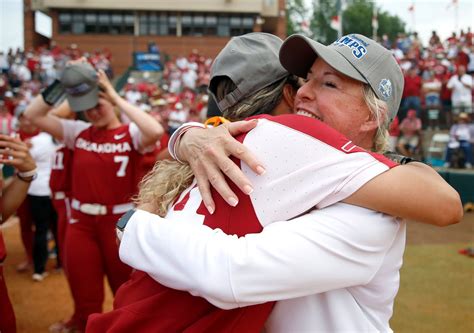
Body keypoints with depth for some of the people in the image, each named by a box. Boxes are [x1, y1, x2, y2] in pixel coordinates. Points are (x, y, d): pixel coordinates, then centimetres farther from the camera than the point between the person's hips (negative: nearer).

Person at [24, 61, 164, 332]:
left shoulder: (131, 134, -8)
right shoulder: (78, 132, 4)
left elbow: (156, 131, -30)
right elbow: (33, 114, 2)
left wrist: (117, 98, -21)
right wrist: (59, 84, -9)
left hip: (120, 220, -3)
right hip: (81, 220, 3)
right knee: (84, 296, 15)